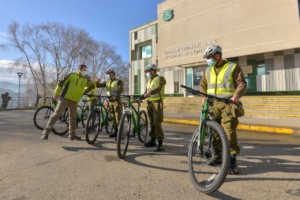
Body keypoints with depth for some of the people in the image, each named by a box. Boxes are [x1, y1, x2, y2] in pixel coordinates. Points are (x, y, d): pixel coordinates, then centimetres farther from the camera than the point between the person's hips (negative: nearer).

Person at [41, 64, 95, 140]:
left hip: (74, 101, 5)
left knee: (73, 117, 8)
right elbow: (61, 83, -3)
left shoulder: (85, 80, 12)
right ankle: (46, 131, -5)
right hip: (65, 98, -5)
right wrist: (56, 93, -5)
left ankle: (72, 135, 17)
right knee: (57, 114, -12)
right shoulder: (71, 75, -2)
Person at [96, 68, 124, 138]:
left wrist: (116, 94, -36)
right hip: (110, 101, 6)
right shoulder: (107, 82, 15)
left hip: (117, 101, -6)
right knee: (113, 117, 11)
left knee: (118, 117, -8)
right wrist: (97, 81, -10)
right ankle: (116, 131, 21)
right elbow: (98, 85, 12)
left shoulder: (118, 81, -3)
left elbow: (121, 89, -19)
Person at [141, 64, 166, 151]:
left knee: (157, 123, -11)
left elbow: (157, 90, -21)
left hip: (157, 102, -7)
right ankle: (153, 140, 20)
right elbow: (146, 91, 18)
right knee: (152, 122, 11)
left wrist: (145, 95, -32)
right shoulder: (149, 80, 20)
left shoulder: (160, 79, -4)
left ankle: (160, 142, -5)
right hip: (150, 103, 7)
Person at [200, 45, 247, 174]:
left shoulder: (233, 67, 4)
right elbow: (203, 85, 20)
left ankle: (232, 159, -2)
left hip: (228, 104, -5)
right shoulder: (208, 70, 18)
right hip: (213, 104, 5)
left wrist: (236, 96, -21)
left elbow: (242, 84, -3)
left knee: (229, 130, -14)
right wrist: (204, 96, 1)